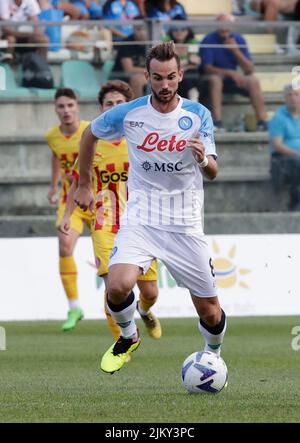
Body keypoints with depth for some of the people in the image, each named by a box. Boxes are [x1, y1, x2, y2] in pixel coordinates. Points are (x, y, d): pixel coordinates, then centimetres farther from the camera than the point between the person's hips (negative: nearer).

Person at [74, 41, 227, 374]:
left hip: (185, 223, 1)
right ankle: (128, 338, 7)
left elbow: (212, 173, -7)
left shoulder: (198, 115, -4)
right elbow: (89, 134, 15)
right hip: (140, 219, -1)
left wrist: (204, 159, -30)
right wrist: (84, 184, 19)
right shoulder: (128, 114, -4)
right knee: (118, 286, -25)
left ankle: (213, 356, 36)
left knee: (209, 310, 2)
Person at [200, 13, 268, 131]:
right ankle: (217, 122, -41)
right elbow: (207, 68, -22)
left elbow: (250, 70, -9)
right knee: (215, 79, -36)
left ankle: (262, 121, -26)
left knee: (253, 81, -22)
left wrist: (236, 51, -23)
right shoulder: (209, 40, -14)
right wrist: (231, 73, -33)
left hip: (232, 81, 3)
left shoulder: (238, 40, -4)